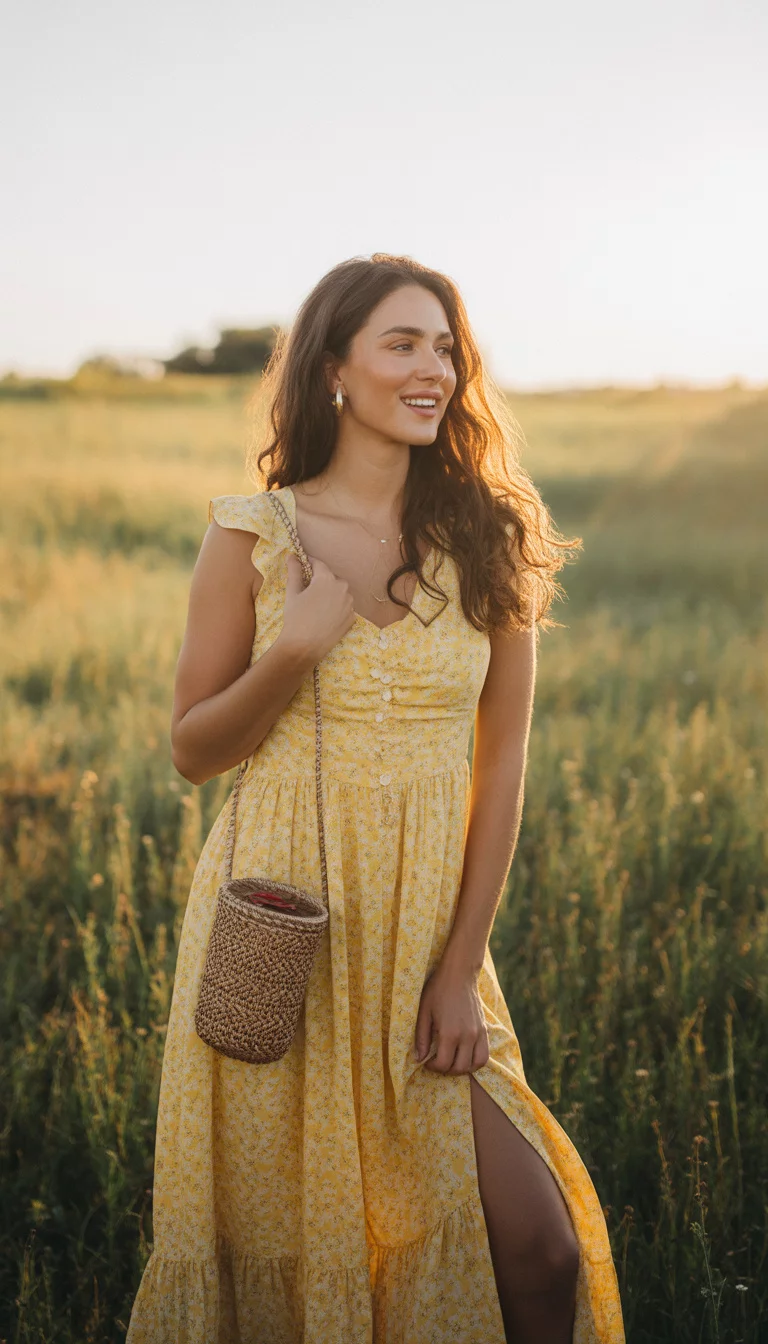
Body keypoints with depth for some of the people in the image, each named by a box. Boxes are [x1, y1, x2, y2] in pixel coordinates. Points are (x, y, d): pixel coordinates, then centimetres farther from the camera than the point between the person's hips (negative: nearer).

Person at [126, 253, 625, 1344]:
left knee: (537, 1244, -3)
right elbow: (194, 751, 3)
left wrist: (463, 966, -5)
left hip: (429, 919, 1)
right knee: (280, 1237, 8)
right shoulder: (254, 537, -3)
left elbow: (502, 764, 1)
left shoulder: (490, 540, 1)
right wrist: (293, 654, -15)